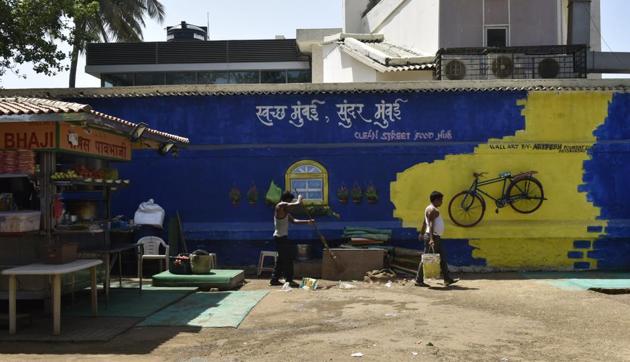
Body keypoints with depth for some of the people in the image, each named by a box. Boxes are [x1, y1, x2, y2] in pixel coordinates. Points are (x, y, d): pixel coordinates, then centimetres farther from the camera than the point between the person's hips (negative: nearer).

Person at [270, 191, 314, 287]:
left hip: (282, 237, 10)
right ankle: (289, 280, 1)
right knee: (288, 258, -4)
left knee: (281, 259, 15)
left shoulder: (285, 210, 16)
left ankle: (274, 279, 20)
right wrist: (299, 199, 1)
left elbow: (294, 220, 15)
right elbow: (297, 203, -21)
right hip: (280, 237, -10)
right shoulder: (280, 205, -15)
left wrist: (307, 221, 9)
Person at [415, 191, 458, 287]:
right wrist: (431, 239, -31)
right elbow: (431, 225, -24)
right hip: (433, 237, -11)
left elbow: (424, 222, 23)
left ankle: (447, 279, 13)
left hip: (435, 237, 11)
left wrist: (422, 233, 29)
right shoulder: (432, 210, -15)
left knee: (442, 258, 10)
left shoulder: (430, 209, 16)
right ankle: (419, 280, 0)